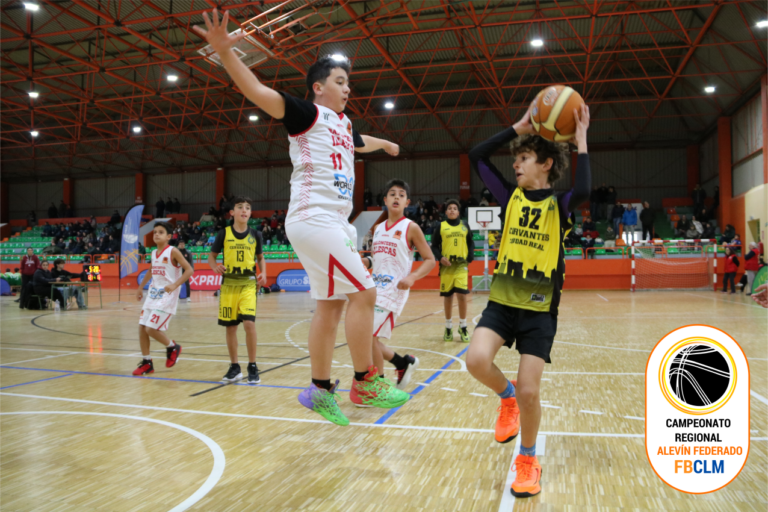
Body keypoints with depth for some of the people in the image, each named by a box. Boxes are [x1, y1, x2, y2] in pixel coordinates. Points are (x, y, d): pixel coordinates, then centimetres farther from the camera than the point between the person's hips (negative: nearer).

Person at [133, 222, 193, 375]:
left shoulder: (173, 251, -10)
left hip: (167, 296, -7)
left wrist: (175, 285, -25)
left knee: (151, 329, -12)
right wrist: (140, 287, 29)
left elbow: (189, 270, -15)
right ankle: (147, 363, 16)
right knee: (142, 328, 3)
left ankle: (173, 347, 15)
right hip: (153, 294, 7)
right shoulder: (154, 253, 10)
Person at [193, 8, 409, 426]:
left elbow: (362, 142, 45)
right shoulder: (308, 114, -3)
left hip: (334, 222, 9)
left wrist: (386, 144, 64)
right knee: (363, 292, -10)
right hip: (314, 218, -9)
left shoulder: (343, 124, 21)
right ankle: (364, 381, 1)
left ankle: (319, 389, 15)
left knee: (331, 305, 8)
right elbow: (259, 92, -18)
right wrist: (225, 51, -33)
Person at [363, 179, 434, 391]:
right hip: (374, 289, 7)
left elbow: (430, 260, -5)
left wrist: (412, 277, -21)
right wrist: (364, 261, 0)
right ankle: (404, 363, 30)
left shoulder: (411, 228, -5)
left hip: (393, 291, -7)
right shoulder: (378, 228, 13)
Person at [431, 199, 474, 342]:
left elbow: (471, 244, 14)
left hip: (461, 265, 0)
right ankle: (448, 328, 20)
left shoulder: (465, 226, 9)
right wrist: (440, 257, -11)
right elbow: (434, 246, 5)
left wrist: (469, 259, 1)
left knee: (462, 295, -9)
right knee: (447, 297, 6)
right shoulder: (440, 227, 4)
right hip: (446, 266, 0)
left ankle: (463, 328, 6)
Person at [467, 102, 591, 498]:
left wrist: (580, 139, -16)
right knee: (476, 360, -23)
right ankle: (507, 397, 12)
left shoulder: (559, 204, -2)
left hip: (540, 308, -3)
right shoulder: (511, 197, 7)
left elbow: (582, 191, -26)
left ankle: (528, 460, 23)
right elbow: (477, 157, 2)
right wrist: (518, 128, 0)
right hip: (502, 300, 3)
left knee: (528, 391, -4)